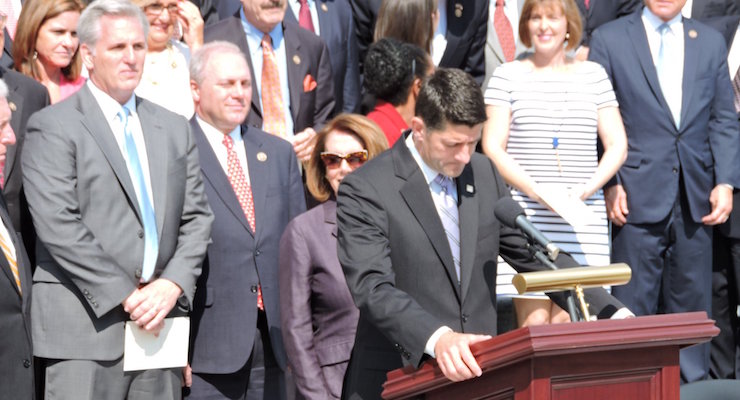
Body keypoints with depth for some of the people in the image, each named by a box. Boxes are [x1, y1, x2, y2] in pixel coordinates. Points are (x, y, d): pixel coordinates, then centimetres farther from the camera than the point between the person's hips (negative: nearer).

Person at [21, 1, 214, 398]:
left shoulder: (174, 128, 17)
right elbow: (58, 226, -11)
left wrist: (172, 284, -5)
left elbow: (197, 218, 13)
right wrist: (125, 296, -14)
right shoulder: (52, 127, -1)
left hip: (160, 323, 5)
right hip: (87, 328, -5)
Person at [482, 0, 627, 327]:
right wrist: (537, 192, -13)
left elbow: (617, 146, 10)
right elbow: (492, 148, 1)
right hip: (526, 218, -2)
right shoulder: (508, 76, 7)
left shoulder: (593, 75, 13)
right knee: (534, 322, -10)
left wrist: (587, 188, -7)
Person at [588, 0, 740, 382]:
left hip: (695, 200, 3)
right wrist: (609, 185, -8)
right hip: (638, 196, -3)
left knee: (692, 304, 8)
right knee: (633, 308, -2)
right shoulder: (609, 39, 2)